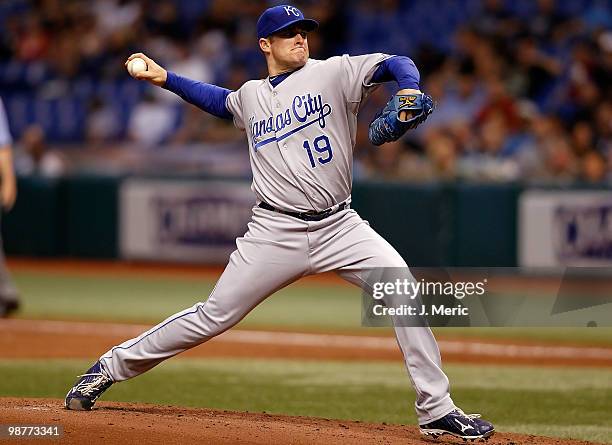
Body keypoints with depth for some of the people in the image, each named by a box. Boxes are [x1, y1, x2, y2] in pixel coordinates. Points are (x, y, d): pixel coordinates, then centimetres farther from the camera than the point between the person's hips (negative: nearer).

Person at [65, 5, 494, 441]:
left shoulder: (334, 73, 1)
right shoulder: (251, 97, 13)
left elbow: (396, 64, -12)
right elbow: (221, 100, 36)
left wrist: (410, 93, -33)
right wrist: (165, 78, 29)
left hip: (339, 226, -1)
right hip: (275, 232, 1)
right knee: (212, 316, 1)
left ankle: (437, 410, -13)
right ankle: (114, 365, 17)